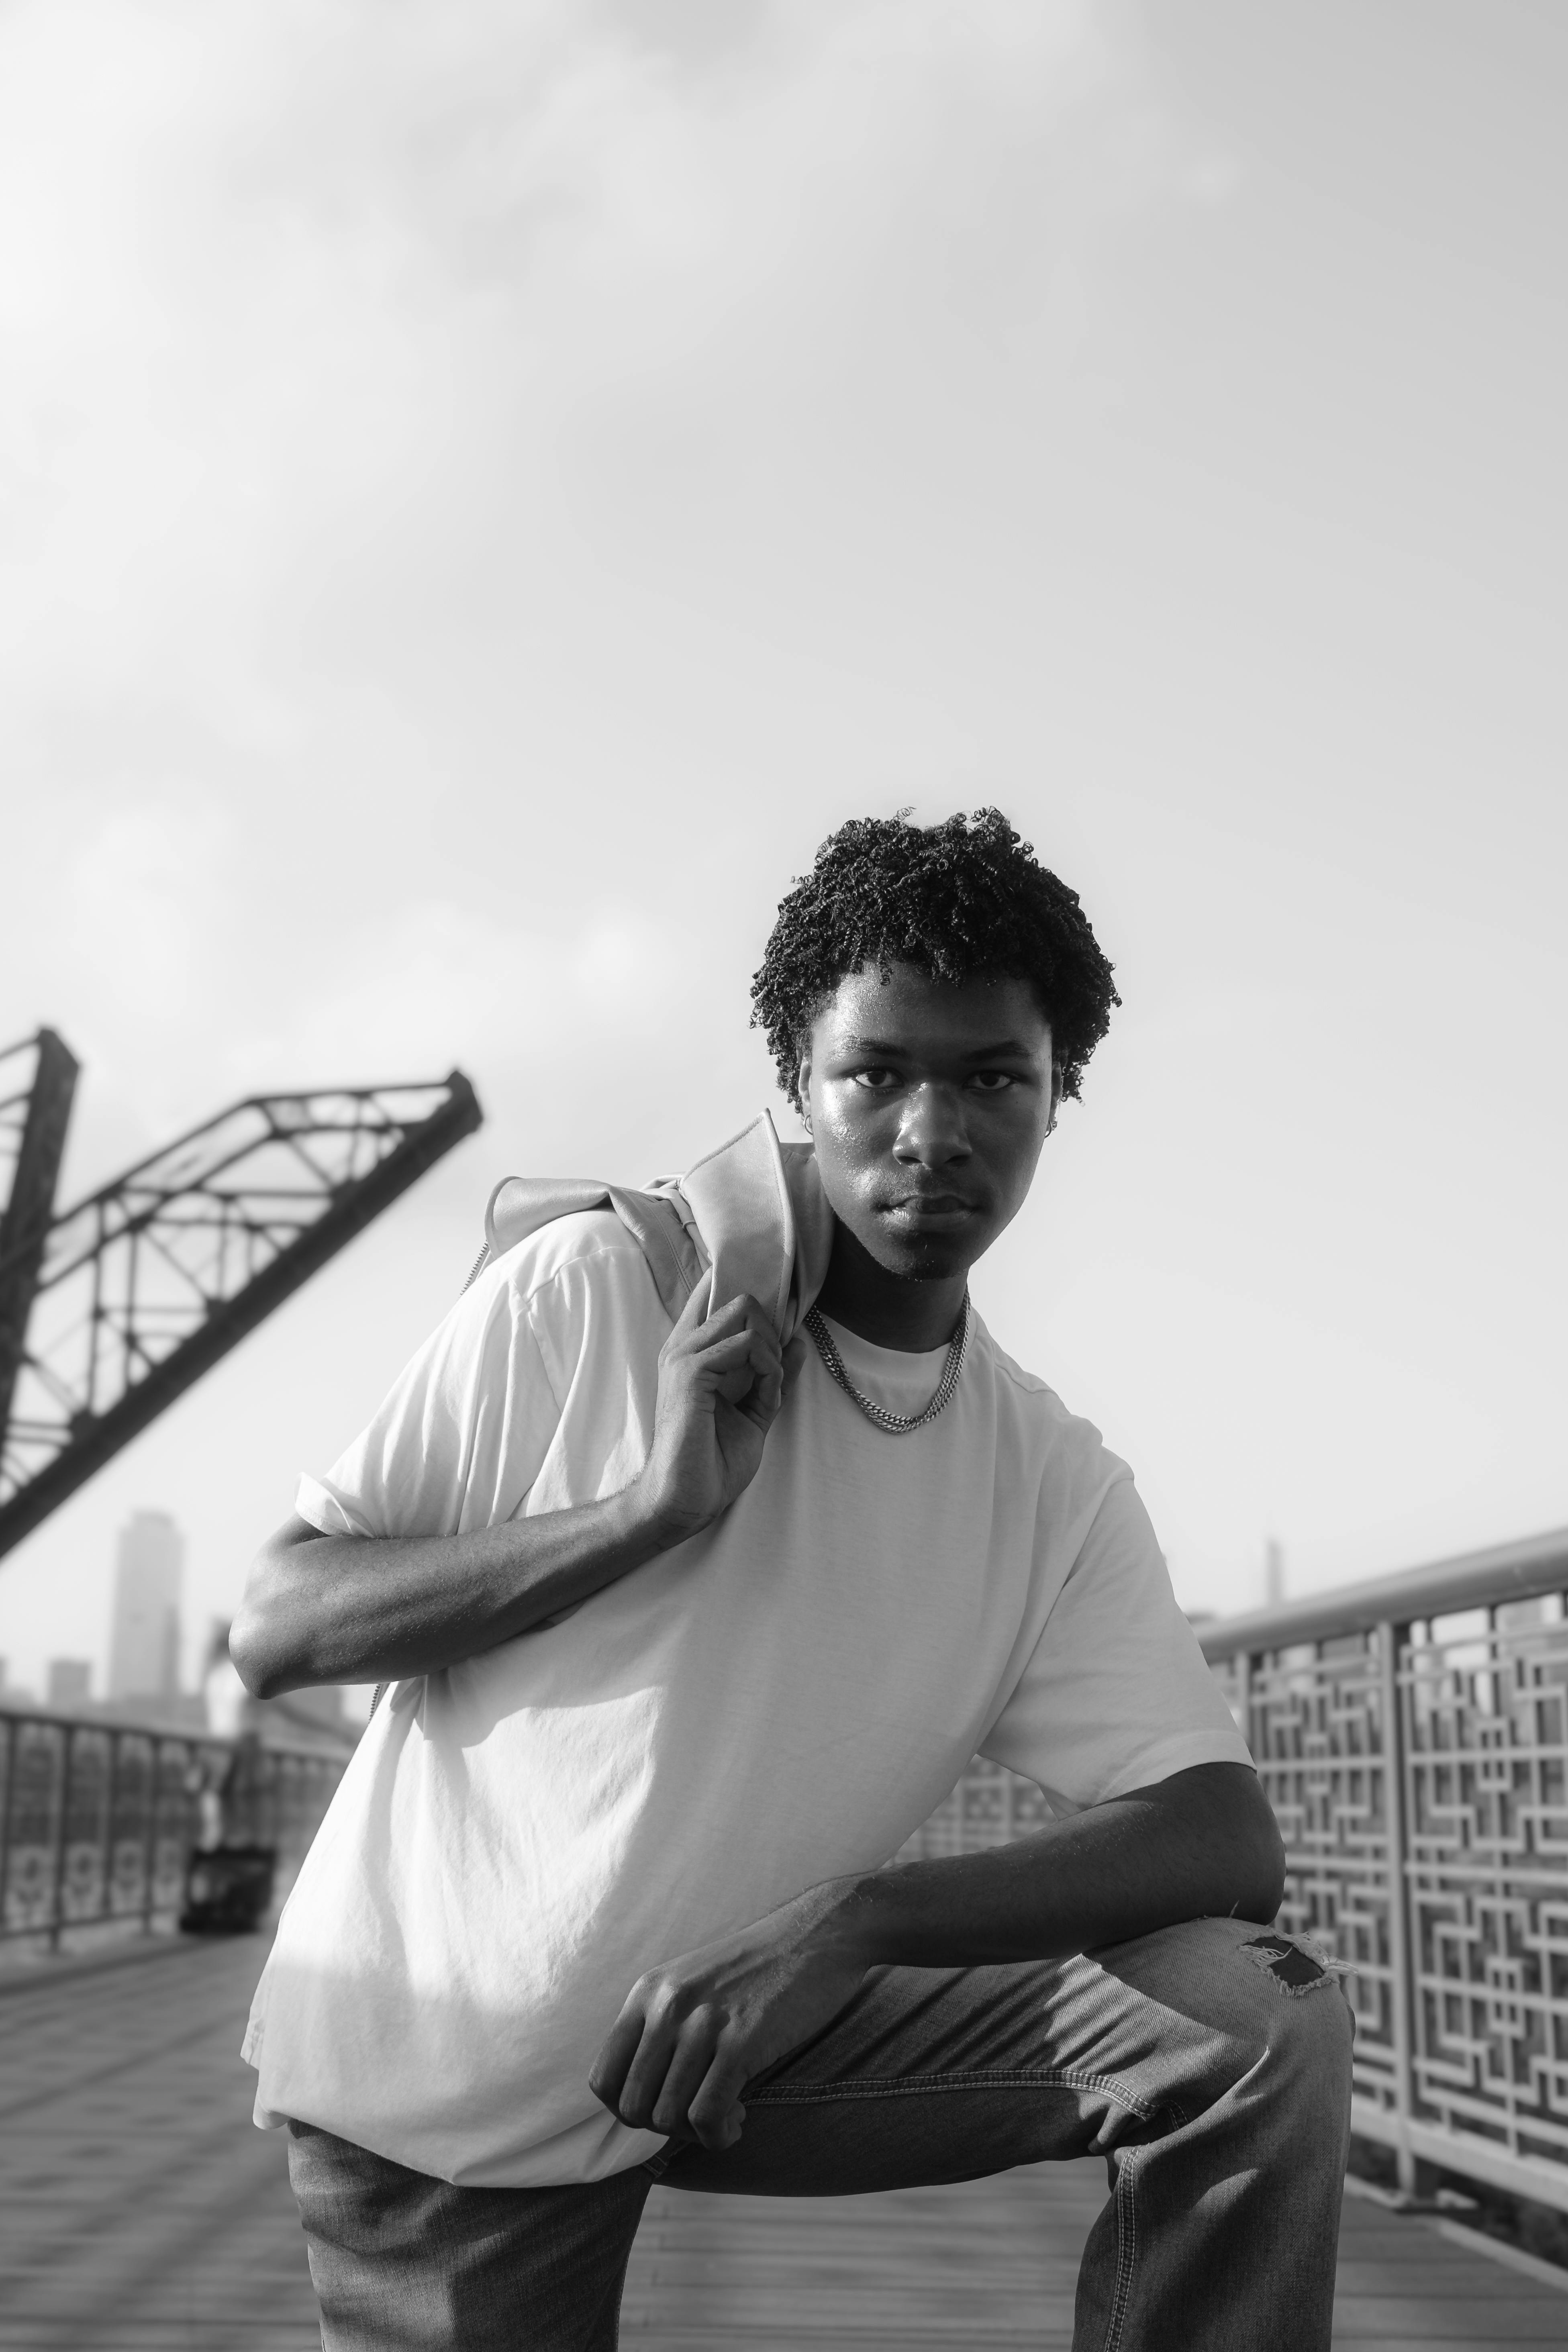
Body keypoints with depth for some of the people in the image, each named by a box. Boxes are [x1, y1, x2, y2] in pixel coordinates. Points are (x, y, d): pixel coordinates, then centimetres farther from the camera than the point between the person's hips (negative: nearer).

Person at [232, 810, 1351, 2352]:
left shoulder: (1052, 1485, -4)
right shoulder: (593, 1294, -12)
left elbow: (1228, 1838, -12)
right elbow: (272, 1631, -12)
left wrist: (852, 1921, -28)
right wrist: (655, 1506, -26)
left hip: (740, 2035, 3)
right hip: (439, 2068, -2)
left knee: (1261, 2028, -13)